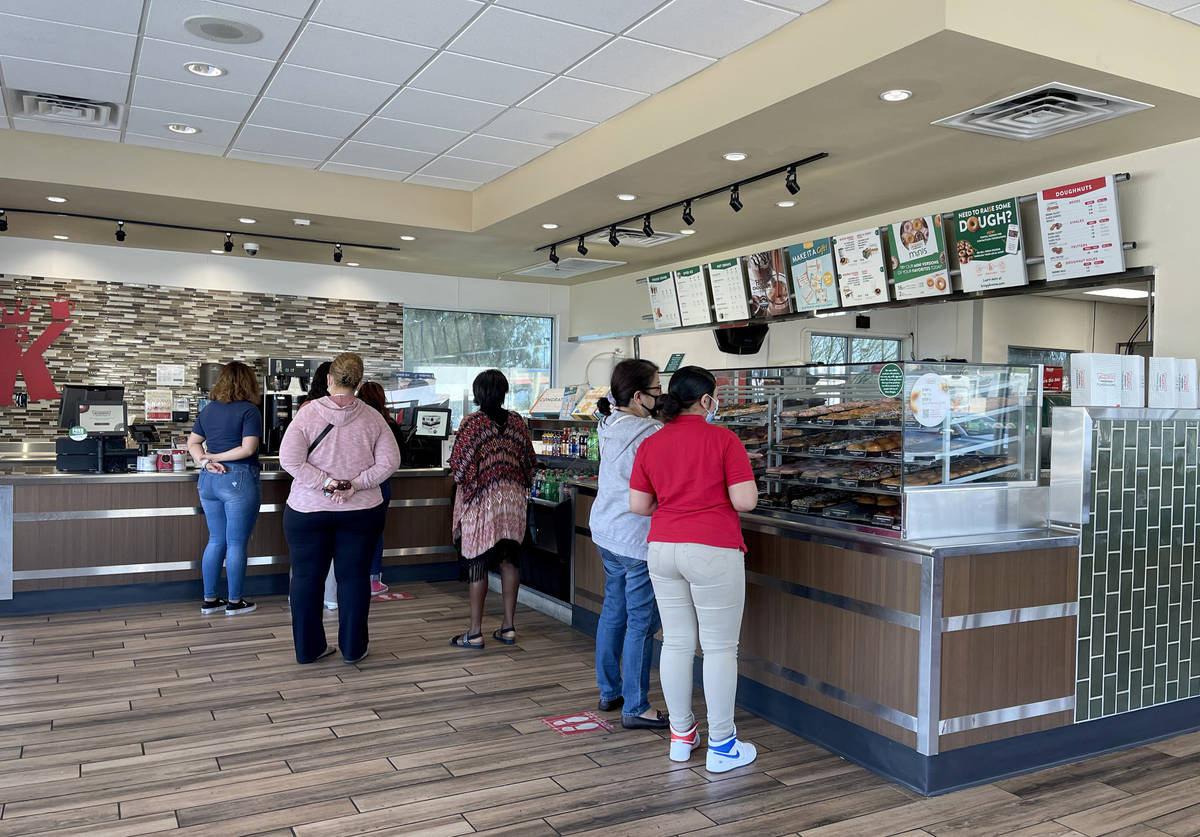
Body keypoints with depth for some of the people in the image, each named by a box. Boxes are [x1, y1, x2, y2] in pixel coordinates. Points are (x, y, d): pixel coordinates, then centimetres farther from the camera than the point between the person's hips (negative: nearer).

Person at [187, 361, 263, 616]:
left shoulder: (208, 410, 12)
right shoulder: (249, 411, -9)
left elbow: (193, 443, 13)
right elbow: (248, 449, -17)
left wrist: (205, 461, -2)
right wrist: (216, 457, -7)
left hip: (208, 480, 7)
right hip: (238, 480, -7)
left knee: (216, 540, 15)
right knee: (236, 543, 2)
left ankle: (209, 600, 20)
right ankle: (234, 601, 10)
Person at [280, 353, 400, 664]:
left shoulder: (307, 414, -8)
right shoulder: (373, 418, -4)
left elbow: (289, 459, -15)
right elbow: (390, 461, -6)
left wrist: (326, 482, -12)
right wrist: (355, 484, -8)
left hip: (307, 510, -1)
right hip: (361, 510, 1)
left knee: (306, 577, 11)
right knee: (354, 576, 9)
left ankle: (308, 648, 19)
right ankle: (353, 648, 17)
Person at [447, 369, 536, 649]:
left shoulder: (472, 423, -11)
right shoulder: (517, 422, 3)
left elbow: (459, 466, -12)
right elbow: (530, 461, 7)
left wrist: (462, 479, 8)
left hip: (482, 500, -4)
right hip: (514, 499, 5)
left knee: (478, 565, 2)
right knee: (509, 560, 11)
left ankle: (475, 632, 7)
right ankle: (508, 626, 16)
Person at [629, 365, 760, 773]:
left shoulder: (650, 445, 5)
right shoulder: (723, 439, -8)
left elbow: (638, 505, 6)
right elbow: (746, 501, -12)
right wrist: (715, 496, 9)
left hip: (662, 549, 5)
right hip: (712, 551, -5)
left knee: (675, 643, 13)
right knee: (719, 647, 4)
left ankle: (681, 734, 25)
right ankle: (721, 745, 13)